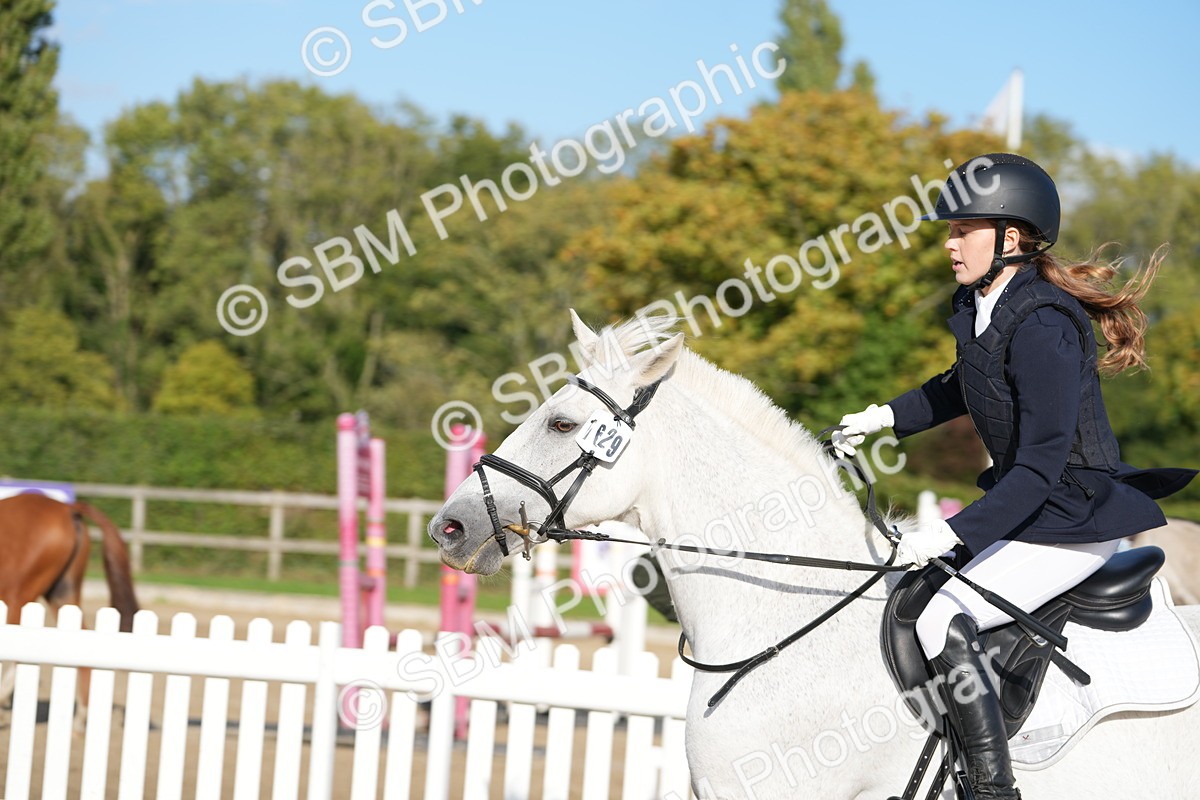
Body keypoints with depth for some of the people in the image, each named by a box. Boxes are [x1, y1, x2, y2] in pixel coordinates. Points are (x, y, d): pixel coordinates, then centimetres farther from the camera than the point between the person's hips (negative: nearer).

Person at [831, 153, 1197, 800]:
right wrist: (885, 417, 17)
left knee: (942, 625, -20)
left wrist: (956, 533, -31)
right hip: (1030, 499, 11)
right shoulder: (980, 304, 4)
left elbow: (1041, 462, -28)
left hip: (1076, 520, -10)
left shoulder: (1041, 328, -25)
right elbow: (962, 388, 26)